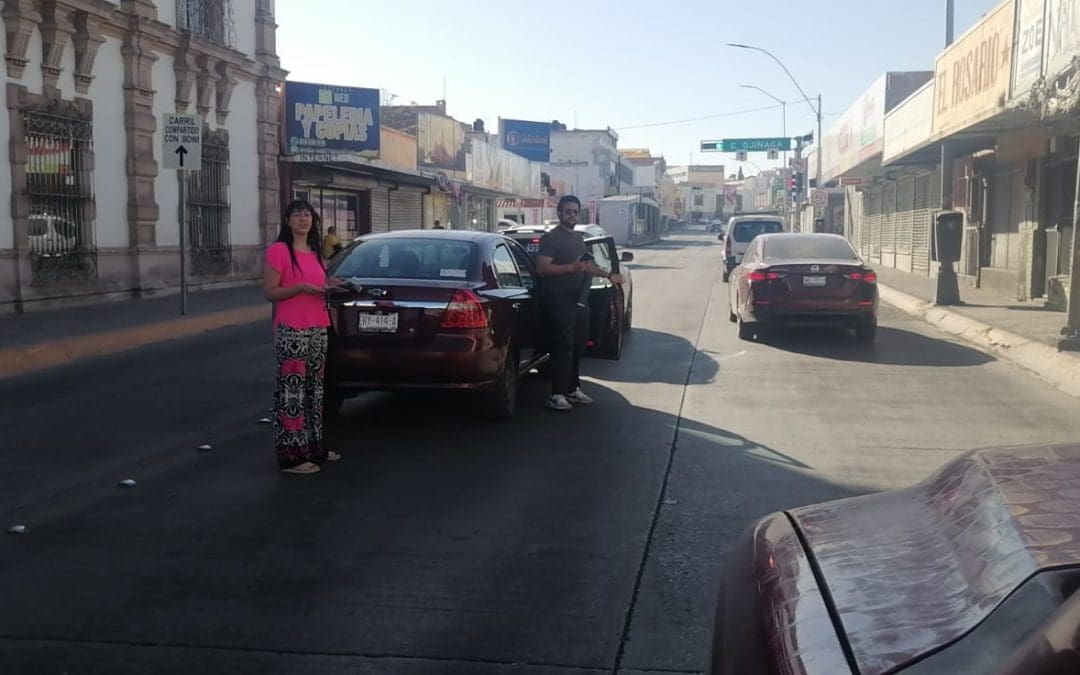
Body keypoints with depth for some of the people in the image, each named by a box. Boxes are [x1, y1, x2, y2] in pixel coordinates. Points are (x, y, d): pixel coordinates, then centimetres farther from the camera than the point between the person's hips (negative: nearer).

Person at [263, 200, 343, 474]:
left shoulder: (315, 253, 17)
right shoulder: (278, 250, -7)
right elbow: (269, 292, -10)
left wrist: (328, 287, 7)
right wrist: (301, 288, -21)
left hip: (318, 330, 8)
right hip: (291, 332, -8)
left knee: (315, 389, 13)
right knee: (292, 391, -7)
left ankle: (314, 446, 23)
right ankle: (291, 456, -3)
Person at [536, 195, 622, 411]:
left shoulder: (578, 238, 19)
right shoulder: (551, 238, -9)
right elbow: (542, 267, -20)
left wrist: (608, 275, 24)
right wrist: (572, 268, -25)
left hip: (578, 299, 9)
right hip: (559, 300, -9)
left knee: (578, 346, 13)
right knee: (563, 347, -11)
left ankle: (573, 389, 24)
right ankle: (556, 395, -9)